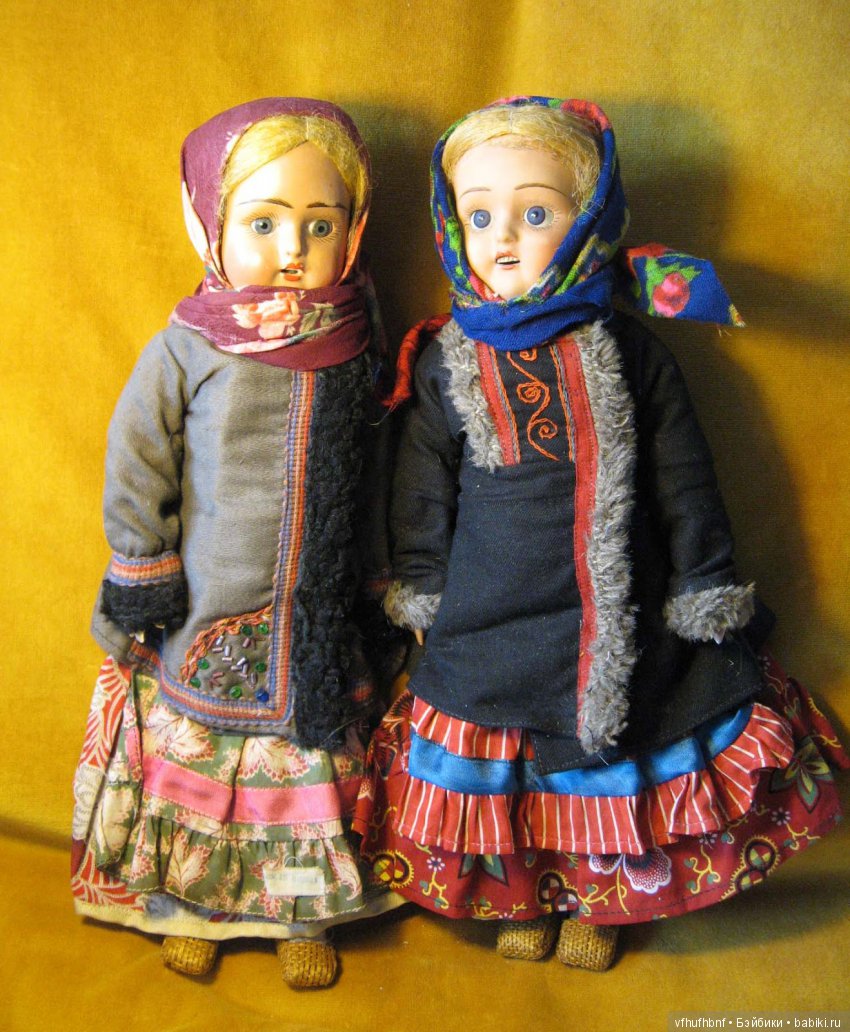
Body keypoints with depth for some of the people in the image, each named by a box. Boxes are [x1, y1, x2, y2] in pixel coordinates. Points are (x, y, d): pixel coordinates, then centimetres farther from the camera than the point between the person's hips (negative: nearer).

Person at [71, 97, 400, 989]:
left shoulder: (356, 349, -2)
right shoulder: (184, 352, -10)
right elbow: (135, 472, -3)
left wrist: (373, 585, 12)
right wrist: (139, 590, -3)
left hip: (319, 618, 2)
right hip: (205, 620, -2)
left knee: (316, 758, 12)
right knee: (197, 755, 13)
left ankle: (303, 917, 36)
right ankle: (191, 911, 38)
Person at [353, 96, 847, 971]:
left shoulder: (627, 351, -4)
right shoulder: (442, 361, -2)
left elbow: (683, 478, 1)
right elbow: (421, 489, 6)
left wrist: (706, 590, 2)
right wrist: (420, 592, 8)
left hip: (623, 615, 0)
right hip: (488, 621, 1)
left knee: (613, 756, 12)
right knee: (502, 780, 13)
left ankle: (601, 899, 38)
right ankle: (521, 897, 38)